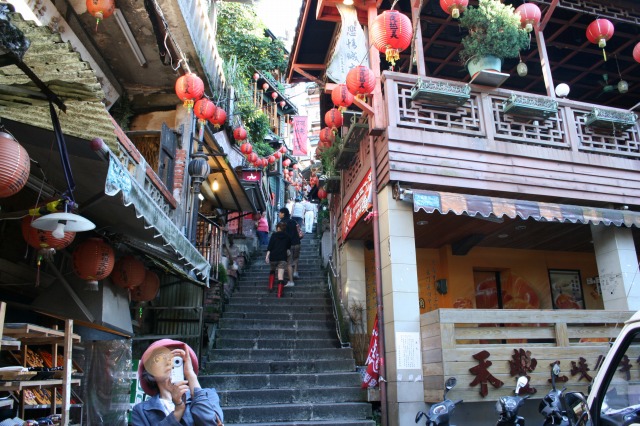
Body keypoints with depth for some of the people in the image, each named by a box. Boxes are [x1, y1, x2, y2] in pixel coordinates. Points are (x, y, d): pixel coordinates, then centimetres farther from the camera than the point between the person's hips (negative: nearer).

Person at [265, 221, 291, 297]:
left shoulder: (274, 235, 2)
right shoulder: (287, 237, 11)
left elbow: (270, 246, -5)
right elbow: (288, 248, 19)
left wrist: (267, 256, -6)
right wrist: (287, 256, 33)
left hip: (273, 257, 0)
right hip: (283, 257, 0)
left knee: (272, 270, 27)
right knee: (281, 276, -5)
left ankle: (271, 286, 18)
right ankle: (279, 293, -12)